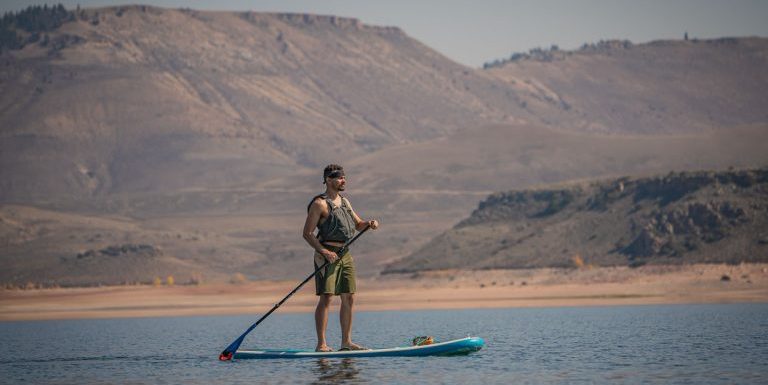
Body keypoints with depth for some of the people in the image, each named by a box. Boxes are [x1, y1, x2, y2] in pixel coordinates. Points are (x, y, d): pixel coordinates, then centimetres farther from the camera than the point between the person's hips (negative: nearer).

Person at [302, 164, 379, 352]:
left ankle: (346, 342, 13)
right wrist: (323, 251, -21)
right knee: (326, 298, -10)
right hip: (328, 255, -8)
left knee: (348, 299, 7)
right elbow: (307, 233, -11)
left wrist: (369, 223, 0)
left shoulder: (344, 202, 17)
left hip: (345, 255, 8)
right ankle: (321, 344, -10)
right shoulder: (320, 204, -7)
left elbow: (357, 224, 24)